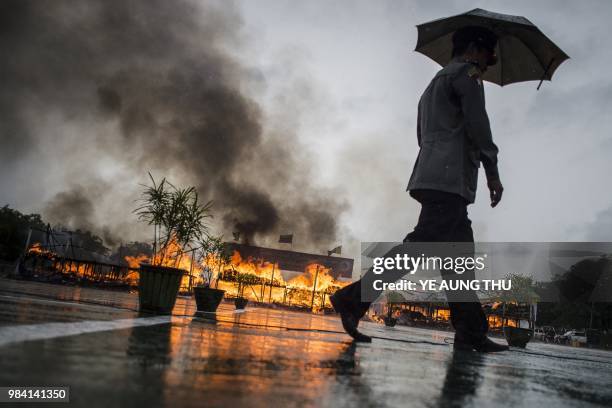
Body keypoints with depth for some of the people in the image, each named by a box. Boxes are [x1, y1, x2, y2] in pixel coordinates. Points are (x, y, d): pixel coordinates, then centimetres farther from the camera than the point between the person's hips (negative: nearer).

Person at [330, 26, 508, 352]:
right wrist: (493, 172, -8)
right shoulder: (464, 73, 4)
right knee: (420, 245, -18)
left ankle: (471, 333, 2)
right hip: (449, 178, -10)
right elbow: (477, 124, -8)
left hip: (431, 178, 10)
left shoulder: (435, 84, 32)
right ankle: (354, 298, -22)